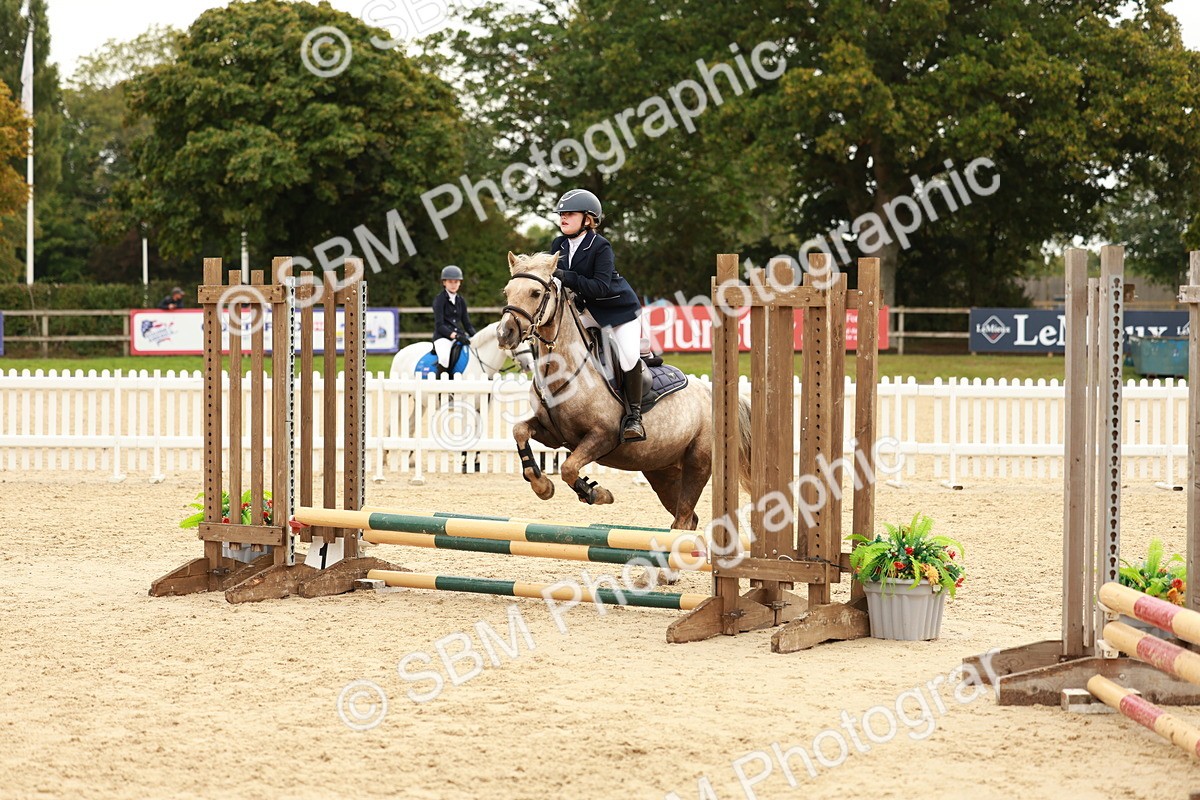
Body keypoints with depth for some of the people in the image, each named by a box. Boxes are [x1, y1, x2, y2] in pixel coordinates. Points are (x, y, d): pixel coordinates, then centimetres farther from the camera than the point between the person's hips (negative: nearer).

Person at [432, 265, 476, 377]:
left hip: (459, 335, 6)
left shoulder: (461, 301, 16)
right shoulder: (439, 300, -2)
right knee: (445, 357, -36)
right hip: (442, 337, -6)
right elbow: (439, 325, -10)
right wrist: (455, 335, -23)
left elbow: (467, 324, 17)